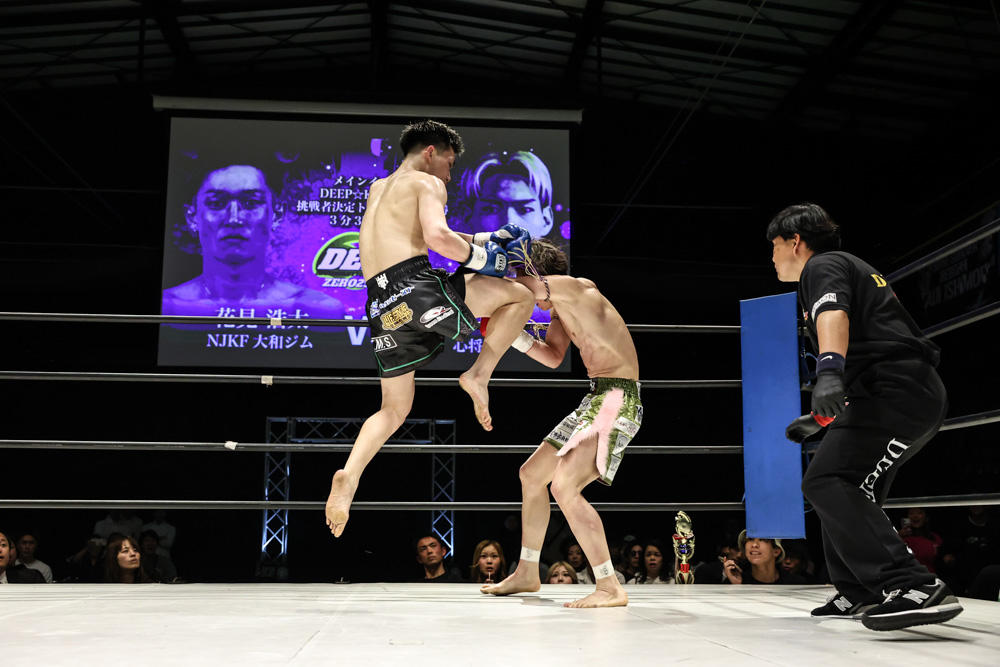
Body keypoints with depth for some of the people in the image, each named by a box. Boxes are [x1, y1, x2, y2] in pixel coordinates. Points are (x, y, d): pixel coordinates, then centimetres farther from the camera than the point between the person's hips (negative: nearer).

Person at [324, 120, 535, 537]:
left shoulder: (378, 189, 31)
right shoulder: (427, 183, 6)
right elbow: (438, 238, -14)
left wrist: (485, 238, 36)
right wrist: (481, 256, 3)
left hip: (381, 307, 7)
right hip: (416, 287, -7)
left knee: (394, 409, 19)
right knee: (518, 296, 9)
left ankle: (349, 475, -4)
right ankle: (478, 374, -3)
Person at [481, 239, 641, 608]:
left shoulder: (581, 288, -13)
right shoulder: (560, 310, 14)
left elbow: (535, 286, -26)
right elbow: (553, 357, 16)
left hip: (618, 400, -11)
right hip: (595, 399, 11)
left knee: (563, 486, -23)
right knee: (531, 474, 17)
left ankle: (610, 589, -18)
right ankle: (526, 573, 30)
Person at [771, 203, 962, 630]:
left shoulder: (822, 264, 0)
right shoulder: (850, 267, 31)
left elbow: (834, 314, -24)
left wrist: (829, 369, -43)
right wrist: (819, 420, 39)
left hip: (897, 393, -11)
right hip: (917, 394, 11)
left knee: (826, 483, -22)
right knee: (846, 490, 21)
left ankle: (916, 589, -31)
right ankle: (858, 593, 28)